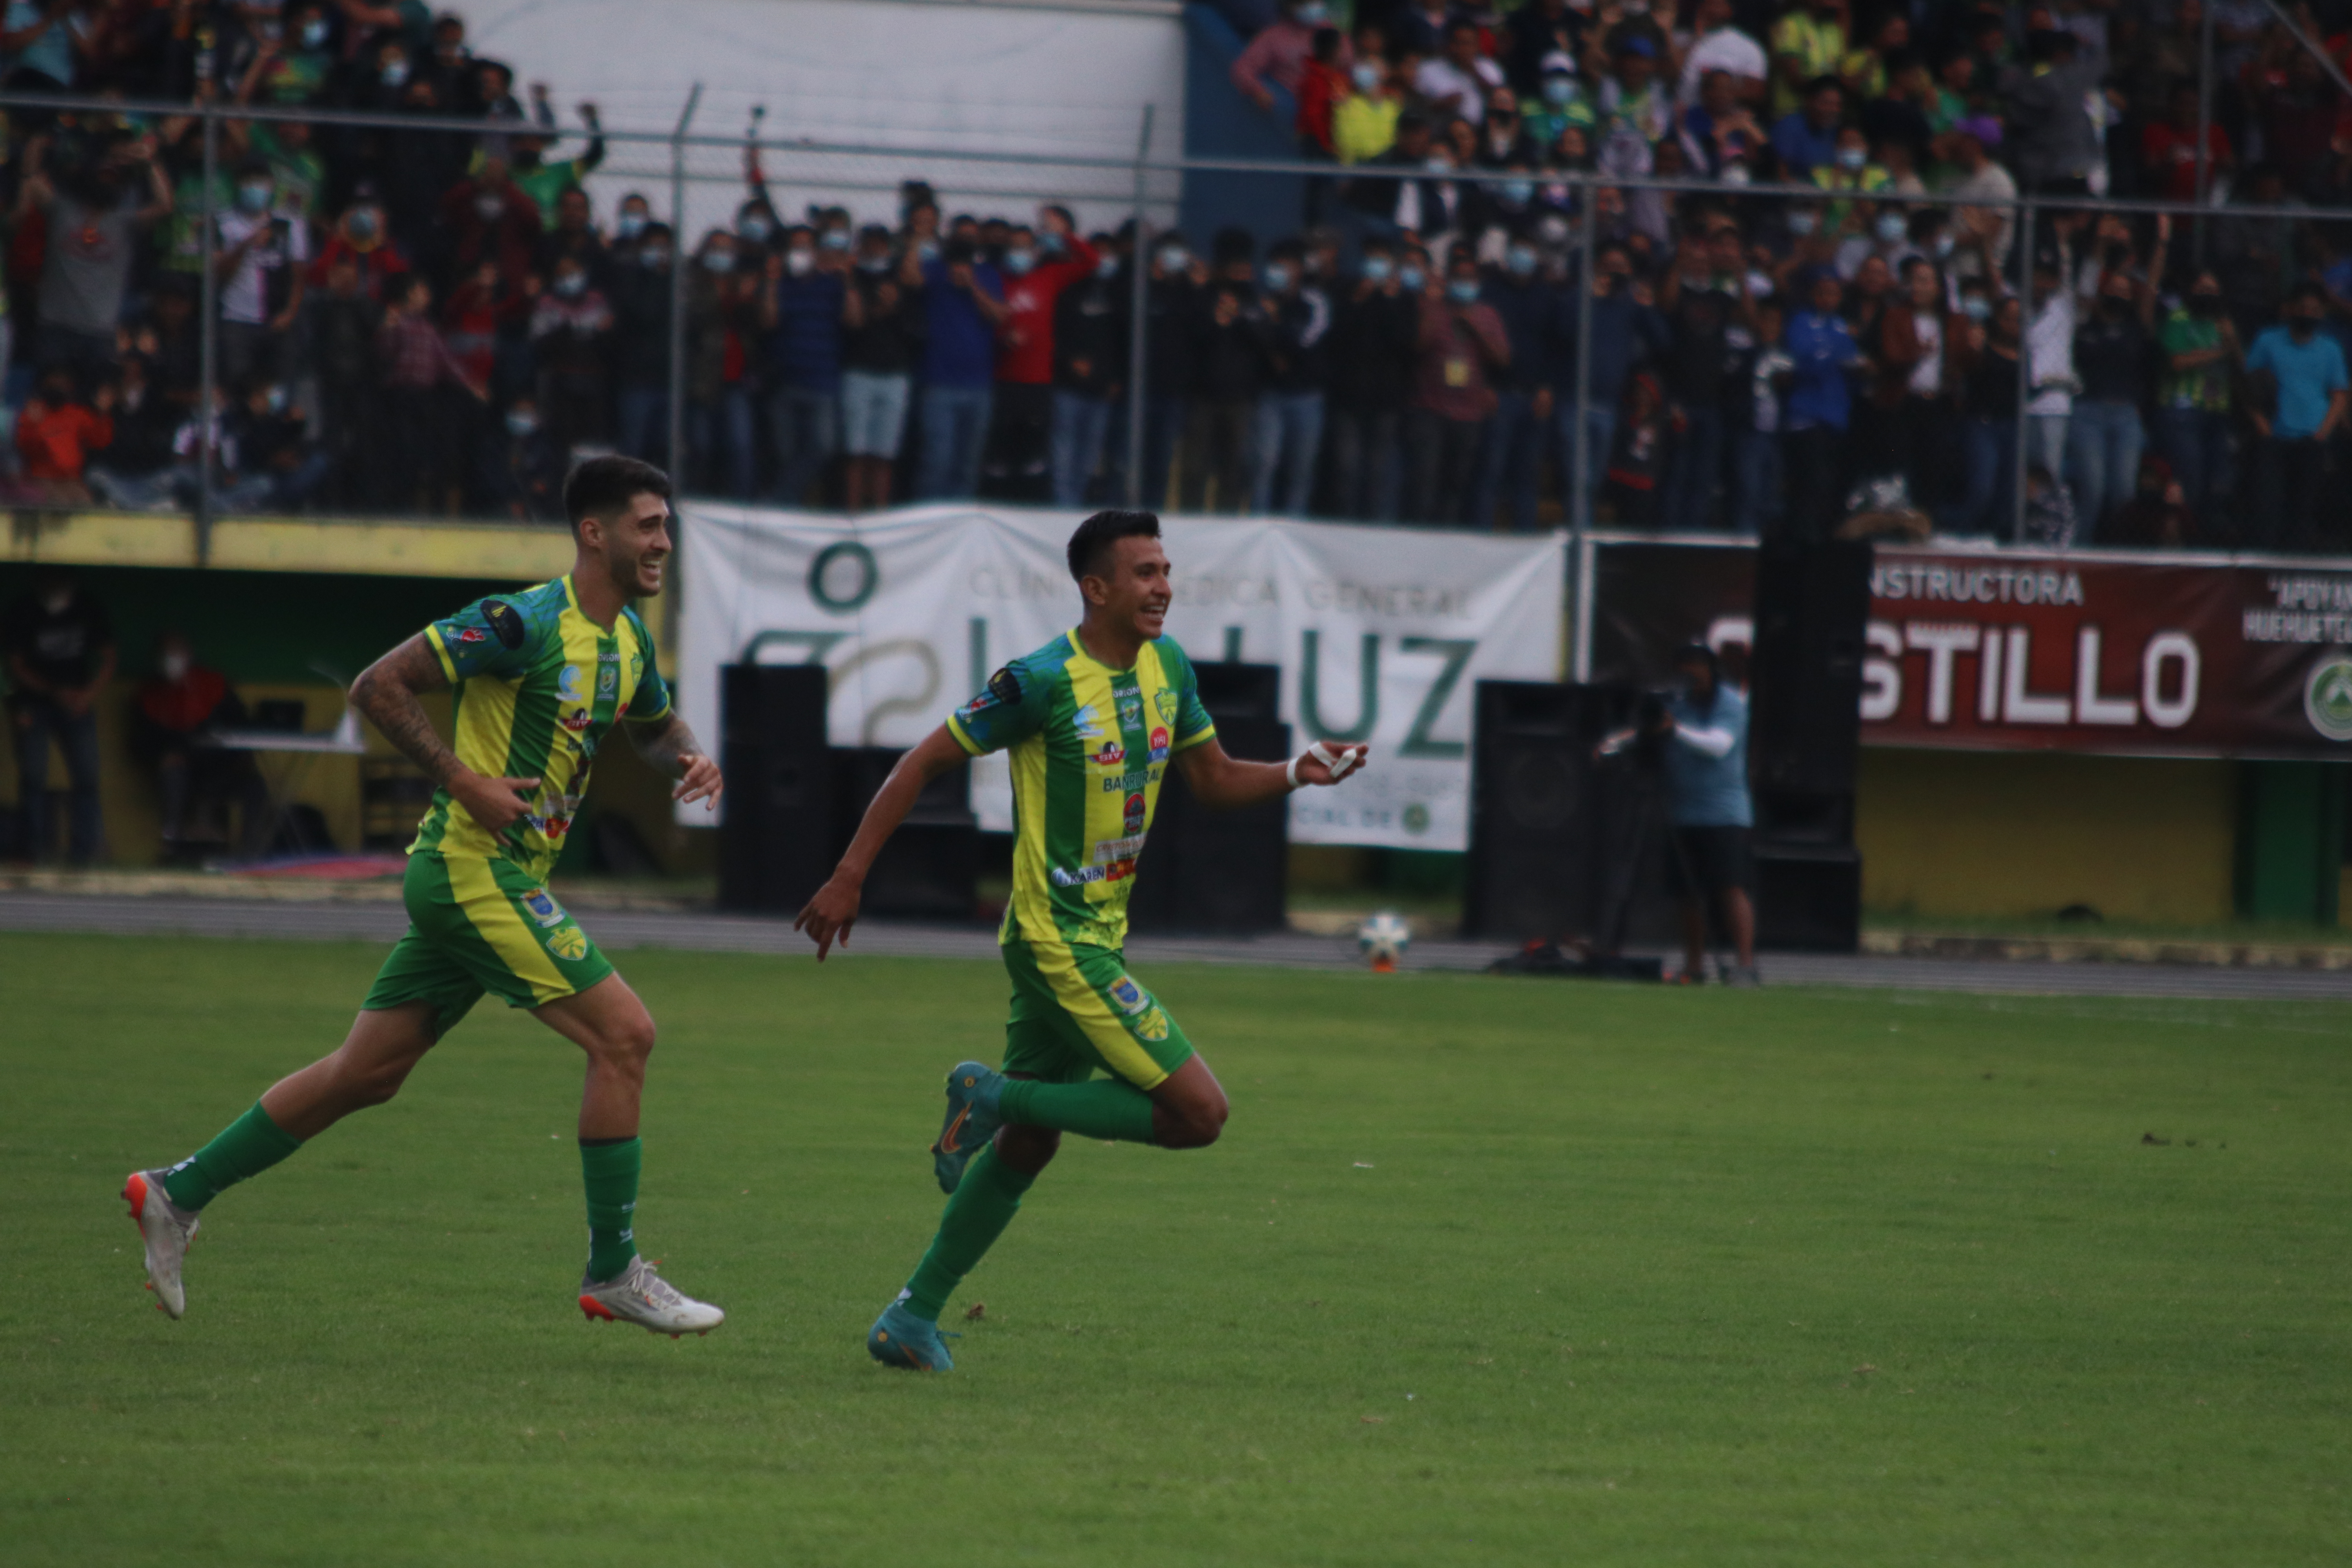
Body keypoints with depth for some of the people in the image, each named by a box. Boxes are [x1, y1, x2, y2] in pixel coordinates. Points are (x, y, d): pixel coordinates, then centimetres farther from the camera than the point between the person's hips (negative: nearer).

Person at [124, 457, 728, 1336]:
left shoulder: (627, 637, 11)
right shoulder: (525, 624, -16)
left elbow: (655, 724, 30)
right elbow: (378, 686, -16)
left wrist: (690, 760, 7)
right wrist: (464, 781, -21)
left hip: (495, 877, 9)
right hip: (475, 869, -9)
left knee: (367, 1073, 12)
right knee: (624, 1033, -13)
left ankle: (177, 1195, 20)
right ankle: (613, 1274, -7)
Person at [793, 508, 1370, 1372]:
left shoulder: (1168, 667, 6)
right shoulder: (1044, 682, -17)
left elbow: (1214, 780, 18)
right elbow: (925, 760, -10)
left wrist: (1296, 773, -2)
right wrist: (849, 877, -12)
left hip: (1099, 936, 9)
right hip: (1060, 942, -9)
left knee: (1028, 1144, 15)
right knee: (1200, 1113, -12)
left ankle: (913, 1318, 23)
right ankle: (998, 1096, -2)